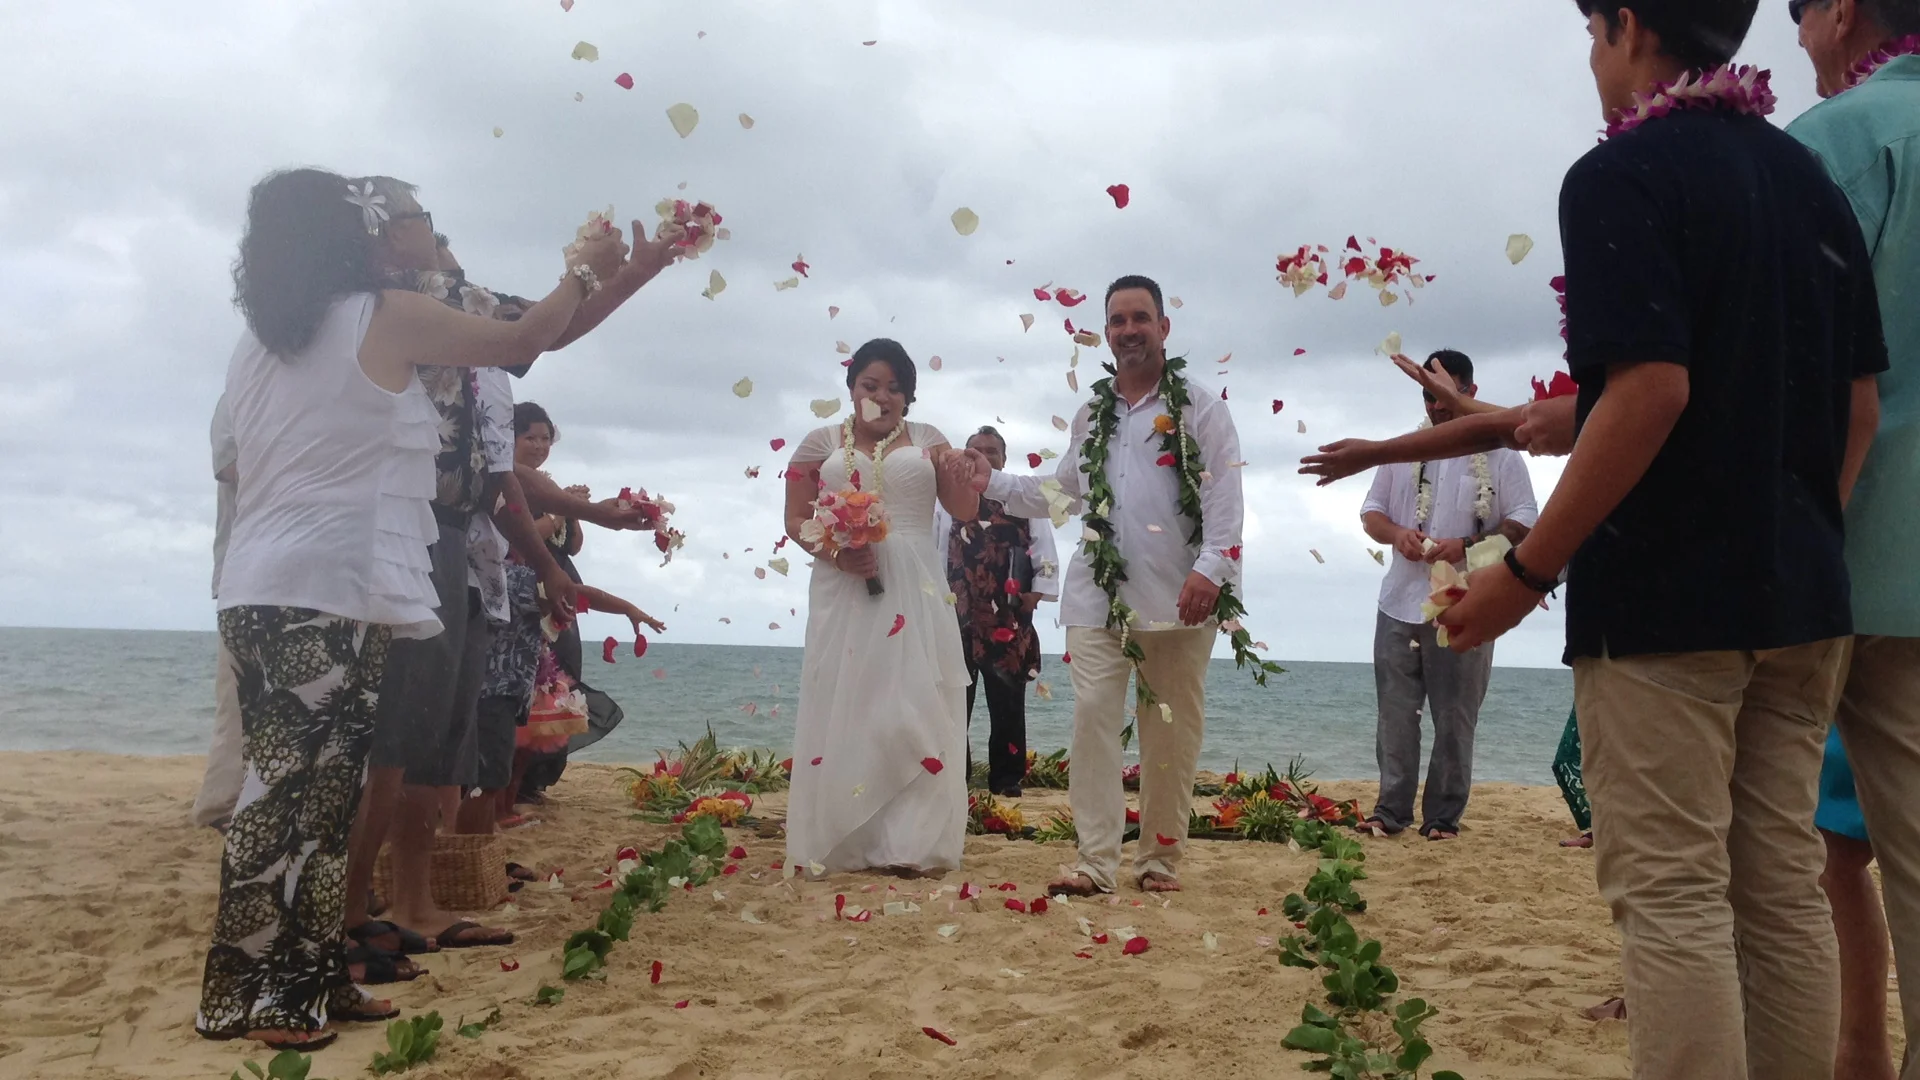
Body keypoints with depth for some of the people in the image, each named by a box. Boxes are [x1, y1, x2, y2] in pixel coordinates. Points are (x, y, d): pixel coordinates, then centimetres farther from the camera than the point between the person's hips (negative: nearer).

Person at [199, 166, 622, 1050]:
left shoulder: (257, 342, 17)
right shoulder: (384, 318, -3)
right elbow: (523, 341, 6)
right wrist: (583, 272, 22)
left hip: (257, 589, 7)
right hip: (334, 590, -7)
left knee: (294, 787, 10)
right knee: (306, 791, -3)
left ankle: (301, 981, 15)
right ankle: (272, 996, 2)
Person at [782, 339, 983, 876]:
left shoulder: (926, 440, 11)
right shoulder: (821, 442, 9)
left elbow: (966, 511, 6)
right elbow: (796, 519, 6)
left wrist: (959, 477, -16)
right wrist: (832, 551, -13)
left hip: (913, 594, 1)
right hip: (843, 593, 0)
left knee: (912, 708, -3)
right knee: (841, 707, 0)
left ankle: (910, 843, 1)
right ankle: (836, 842, 7)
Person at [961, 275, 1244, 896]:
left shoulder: (1199, 407, 3)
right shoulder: (1092, 414, 18)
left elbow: (1224, 495, -6)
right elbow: (1063, 492, 25)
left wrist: (1210, 568, -18)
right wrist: (993, 483, 18)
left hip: (1179, 599, -3)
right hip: (1099, 594, 3)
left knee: (1172, 732, 4)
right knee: (1093, 717, -8)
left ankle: (1160, 859, 16)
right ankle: (1096, 862, -6)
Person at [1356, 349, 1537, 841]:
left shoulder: (1499, 455, 2)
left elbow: (1523, 524, -3)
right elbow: (1371, 512, 16)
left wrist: (1467, 546, -18)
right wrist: (1396, 533, -7)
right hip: (1400, 604, 3)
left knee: (1454, 720, 3)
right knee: (1395, 715, 4)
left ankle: (1443, 818, 10)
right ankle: (1391, 812, 9)